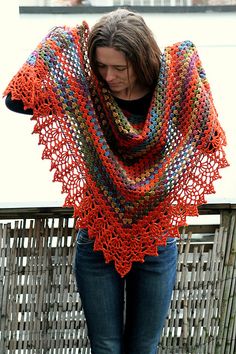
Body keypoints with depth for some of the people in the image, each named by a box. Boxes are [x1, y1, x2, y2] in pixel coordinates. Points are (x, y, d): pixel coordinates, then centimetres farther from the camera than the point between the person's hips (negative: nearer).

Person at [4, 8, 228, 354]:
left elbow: (209, 144, -6)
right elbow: (17, 99, -12)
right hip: (98, 243, 0)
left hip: (156, 243, 1)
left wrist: (188, 68, -12)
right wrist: (55, 46, -12)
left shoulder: (175, 88, -8)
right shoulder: (84, 90, -9)